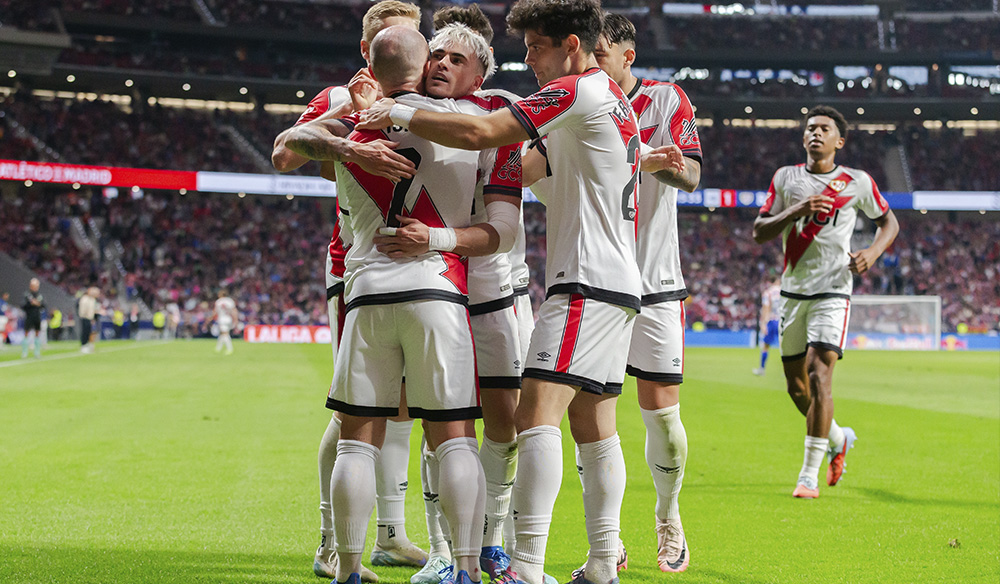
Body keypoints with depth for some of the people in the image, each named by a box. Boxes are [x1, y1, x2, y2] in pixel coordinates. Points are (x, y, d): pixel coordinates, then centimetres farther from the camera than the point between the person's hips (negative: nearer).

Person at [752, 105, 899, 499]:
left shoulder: (858, 183, 1)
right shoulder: (785, 178, 6)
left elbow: (888, 221, 15)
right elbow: (758, 233, 0)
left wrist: (874, 251, -5)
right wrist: (796, 211, -16)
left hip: (832, 292, -4)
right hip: (793, 292, 4)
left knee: (819, 376, -17)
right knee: (796, 385, 10)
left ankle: (809, 475, -13)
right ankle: (838, 439, 38)